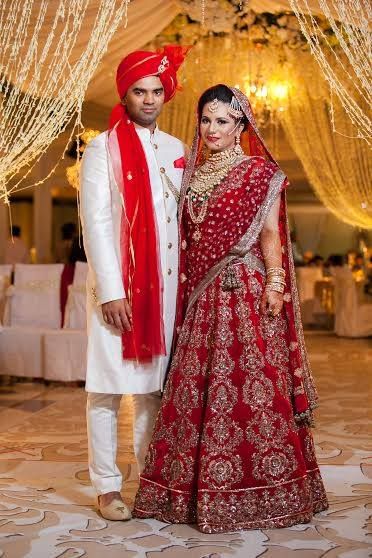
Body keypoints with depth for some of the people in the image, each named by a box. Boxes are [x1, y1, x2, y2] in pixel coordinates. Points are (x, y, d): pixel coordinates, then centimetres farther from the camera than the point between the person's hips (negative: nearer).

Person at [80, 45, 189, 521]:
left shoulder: (176, 150, 13)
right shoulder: (103, 149, -1)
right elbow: (95, 223, -7)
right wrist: (111, 291, -14)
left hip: (165, 285, 4)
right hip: (117, 286, -4)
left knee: (155, 386, 8)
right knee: (106, 388, 0)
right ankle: (107, 487, 10)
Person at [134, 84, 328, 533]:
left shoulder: (261, 172, 1)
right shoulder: (192, 172, 16)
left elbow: (270, 234, -4)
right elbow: (185, 238, 17)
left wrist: (275, 284, -14)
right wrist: (182, 291, 12)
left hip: (245, 293, -5)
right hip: (200, 294, 6)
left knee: (249, 382, -5)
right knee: (195, 384, 6)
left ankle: (254, 491, 6)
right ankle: (195, 489, 16)